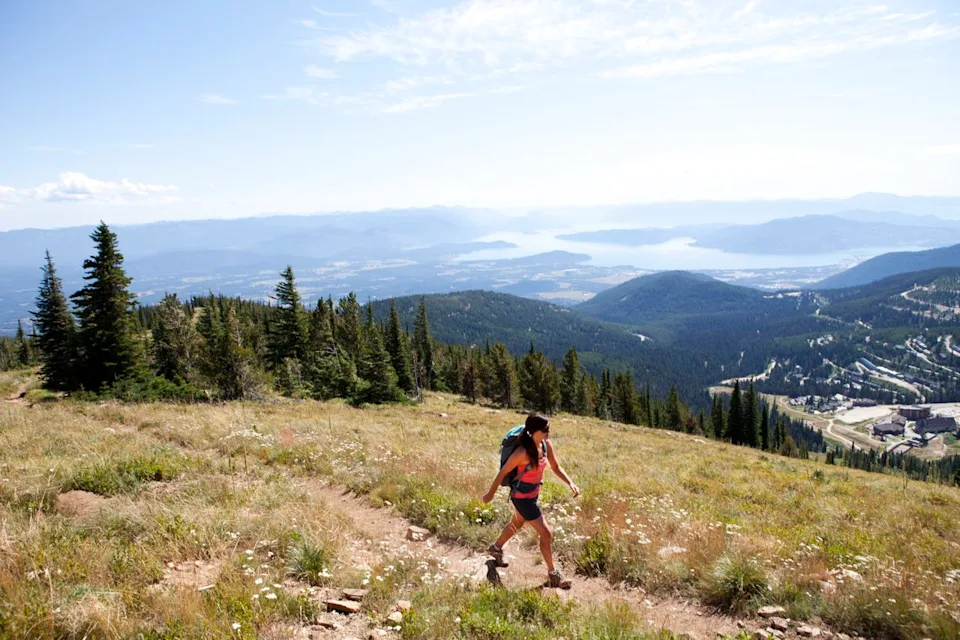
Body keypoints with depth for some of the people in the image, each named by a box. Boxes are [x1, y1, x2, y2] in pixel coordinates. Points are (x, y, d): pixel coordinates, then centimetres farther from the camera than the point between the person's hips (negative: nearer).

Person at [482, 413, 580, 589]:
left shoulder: (546, 444, -11)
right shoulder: (522, 452, -32)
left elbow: (556, 467, 0)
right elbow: (503, 472, -19)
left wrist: (570, 483, -16)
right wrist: (491, 494, -8)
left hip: (533, 493, 8)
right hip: (522, 497, -8)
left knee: (517, 524, 30)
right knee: (546, 533, -4)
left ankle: (496, 548, 55)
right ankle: (553, 574, 13)